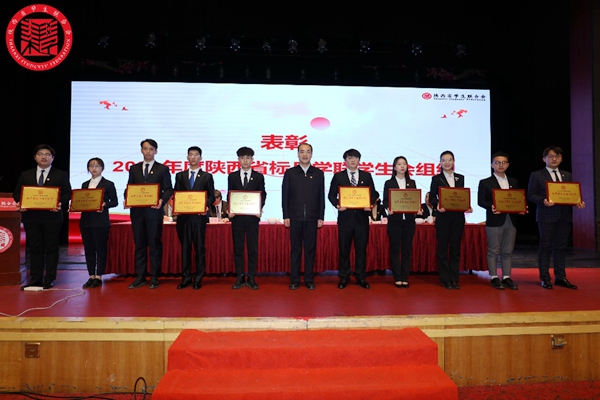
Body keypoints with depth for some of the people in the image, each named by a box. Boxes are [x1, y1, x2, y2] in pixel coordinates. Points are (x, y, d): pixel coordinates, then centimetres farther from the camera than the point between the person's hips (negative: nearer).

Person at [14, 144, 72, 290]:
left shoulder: (61, 175, 6)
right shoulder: (25, 175, 14)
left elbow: (67, 194, 0)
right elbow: (17, 193, 13)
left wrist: (60, 203, -19)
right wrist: (20, 203, -8)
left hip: (52, 216, -2)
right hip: (31, 216, 3)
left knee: (51, 248, 2)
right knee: (34, 248, 7)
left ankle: (49, 279, 10)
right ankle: (35, 279, 15)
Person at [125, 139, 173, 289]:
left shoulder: (163, 169, 5)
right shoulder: (134, 169, 14)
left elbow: (168, 189, 0)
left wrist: (162, 200, -18)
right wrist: (127, 199, -6)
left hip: (154, 211, -3)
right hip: (137, 211, 3)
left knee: (155, 244, 1)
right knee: (139, 244, 8)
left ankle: (154, 277, 9)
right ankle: (140, 277, 16)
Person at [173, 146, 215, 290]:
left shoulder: (207, 176, 8)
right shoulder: (180, 176, 13)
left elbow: (211, 196, 5)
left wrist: (206, 206, -13)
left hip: (199, 216, -2)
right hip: (183, 216, 2)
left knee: (199, 247, 2)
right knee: (185, 247, 6)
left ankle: (198, 278, 9)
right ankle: (186, 277, 14)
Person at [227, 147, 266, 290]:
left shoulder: (259, 176, 7)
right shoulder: (232, 176, 9)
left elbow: (262, 195, 4)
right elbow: (229, 195, 8)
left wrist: (260, 209, -12)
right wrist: (229, 211, -7)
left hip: (252, 216, -1)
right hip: (237, 216, 1)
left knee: (253, 248, 2)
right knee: (237, 248, 5)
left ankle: (251, 278, 10)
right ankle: (239, 278, 13)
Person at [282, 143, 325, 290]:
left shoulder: (318, 173, 7)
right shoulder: (290, 173, 6)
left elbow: (321, 197, 5)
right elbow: (285, 196, 4)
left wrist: (321, 217, 0)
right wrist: (286, 216, -2)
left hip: (312, 218, 1)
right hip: (295, 217, 0)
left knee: (310, 249, 5)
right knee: (295, 249, 5)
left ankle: (309, 280, 15)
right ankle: (294, 280, 14)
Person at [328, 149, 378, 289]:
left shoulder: (366, 176, 10)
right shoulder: (338, 176, 6)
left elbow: (373, 193, 8)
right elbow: (331, 195, 4)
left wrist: (370, 204, -11)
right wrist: (337, 204, -15)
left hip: (362, 216, 1)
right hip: (345, 216, -1)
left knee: (361, 248, 6)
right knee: (344, 249, 5)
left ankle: (361, 277, 17)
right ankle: (344, 277, 16)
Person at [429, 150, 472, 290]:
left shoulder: (460, 178, 11)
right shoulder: (436, 178, 1)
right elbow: (432, 198, -2)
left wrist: (467, 207, -5)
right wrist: (437, 205, -21)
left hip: (458, 217, 3)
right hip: (443, 217, -3)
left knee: (456, 247, 7)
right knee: (443, 248, 3)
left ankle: (454, 279, 16)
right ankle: (445, 279, 11)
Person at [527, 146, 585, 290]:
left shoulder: (567, 175, 16)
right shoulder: (536, 175, 1)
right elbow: (531, 195, -4)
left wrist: (577, 202, -5)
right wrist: (543, 201, -21)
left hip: (564, 216, 5)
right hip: (546, 216, -4)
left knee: (561, 247, 9)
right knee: (545, 246, 1)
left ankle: (560, 277, 17)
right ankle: (545, 278, 8)